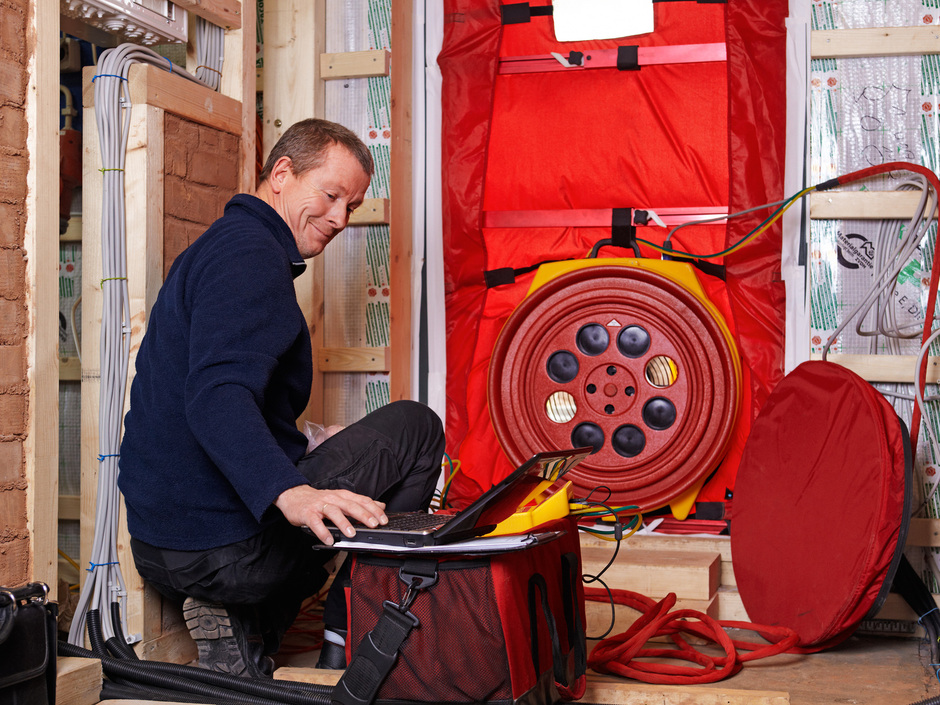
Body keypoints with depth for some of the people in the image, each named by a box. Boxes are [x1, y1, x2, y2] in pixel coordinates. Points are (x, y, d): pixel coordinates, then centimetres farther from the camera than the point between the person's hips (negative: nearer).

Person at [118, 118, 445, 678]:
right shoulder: (250, 254, -13)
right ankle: (352, 651, 2)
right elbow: (216, 396, -29)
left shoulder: (224, 246, 21)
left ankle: (246, 628, 11)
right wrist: (289, 492, -42)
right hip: (225, 546, -10)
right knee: (415, 426, 3)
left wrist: (307, 446, 27)